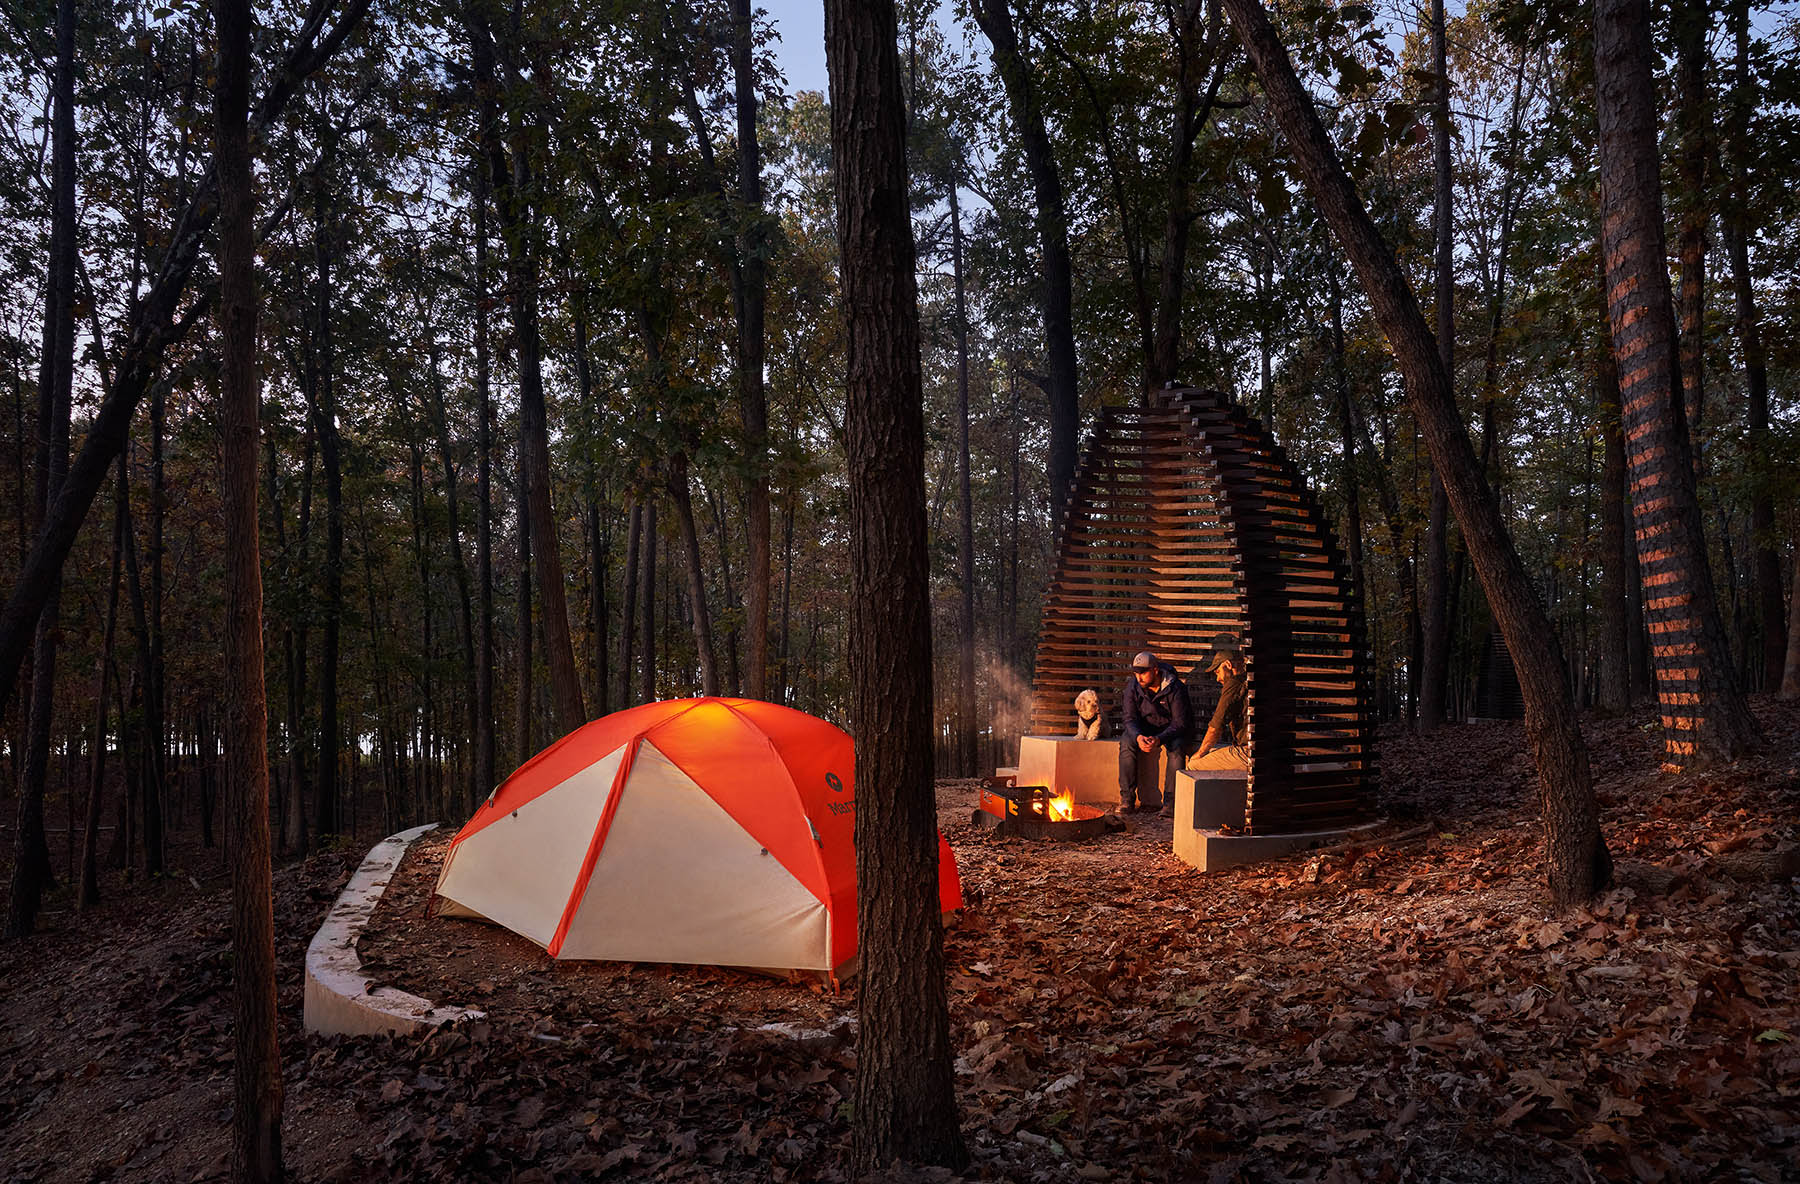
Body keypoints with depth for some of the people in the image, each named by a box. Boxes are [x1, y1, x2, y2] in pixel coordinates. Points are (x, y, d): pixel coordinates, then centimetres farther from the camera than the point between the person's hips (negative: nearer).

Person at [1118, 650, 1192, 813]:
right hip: (1144, 728, 3)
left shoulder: (1176, 688, -22)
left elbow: (1180, 723, -22)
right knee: (1126, 743, -26)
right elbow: (1130, 718, -11)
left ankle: (1170, 801, -26)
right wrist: (1138, 736, -34)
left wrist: (1159, 739, -39)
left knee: (1175, 748, -35)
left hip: (1171, 729, -3)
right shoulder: (1133, 687, -11)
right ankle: (1127, 798, -23)